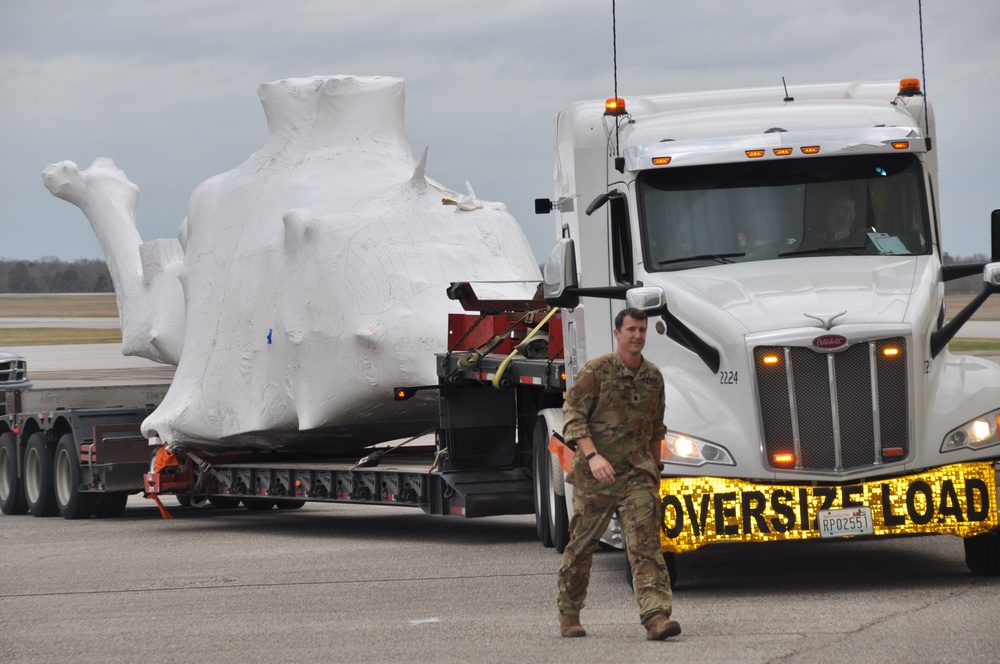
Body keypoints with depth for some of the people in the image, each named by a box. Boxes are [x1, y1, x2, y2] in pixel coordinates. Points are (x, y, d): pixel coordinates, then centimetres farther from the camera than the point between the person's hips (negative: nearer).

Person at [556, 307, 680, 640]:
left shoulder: (653, 377, 9)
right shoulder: (597, 371, -7)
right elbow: (572, 416, -11)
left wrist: (654, 469, 23)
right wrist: (592, 456, -24)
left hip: (637, 472, 3)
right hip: (595, 475, -3)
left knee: (645, 543, -12)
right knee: (582, 546, 8)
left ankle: (656, 616, -22)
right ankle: (568, 615, 24)